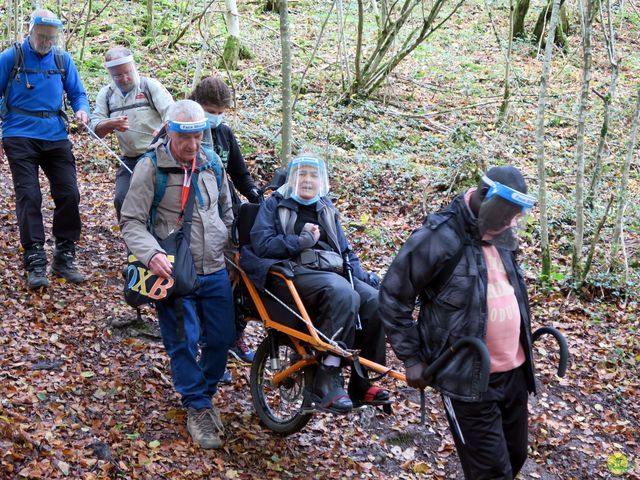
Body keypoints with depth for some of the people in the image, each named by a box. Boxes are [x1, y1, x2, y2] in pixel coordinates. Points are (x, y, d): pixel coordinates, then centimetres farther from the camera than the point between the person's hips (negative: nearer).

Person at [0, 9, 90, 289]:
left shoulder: (63, 60, 8)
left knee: (68, 194, -2)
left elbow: (77, 93, 14)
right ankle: (36, 263, -5)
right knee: (28, 197, -8)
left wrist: (82, 110, -9)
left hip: (56, 137, 3)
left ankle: (64, 258, 11)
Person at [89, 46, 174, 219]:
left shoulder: (150, 85, -4)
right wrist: (112, 124, -22)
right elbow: (95, 128, 1)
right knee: (122, 200, -4)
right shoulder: (106, 94, 8)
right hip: (129, 160, 4)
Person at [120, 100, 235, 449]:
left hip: (215, 272, 5)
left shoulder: (211, 163, 4)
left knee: (222, 338, 8)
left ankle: (206, 393, 32)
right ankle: (197, 408, 16)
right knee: (184, 344, -2)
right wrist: (151, 254, -28)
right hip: (173, 274, -4)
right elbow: (131, 222, -12)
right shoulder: (150, 168, -10)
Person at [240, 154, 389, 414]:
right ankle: (327, 379, -34)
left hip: (333, 273, 6)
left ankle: (360, 383, -15)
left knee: (376, 301, -24)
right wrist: (301, 241, -9)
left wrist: (363, 276, 10)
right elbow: (261, 244, -2)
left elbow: (345, 251, 28)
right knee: (344, 294, -36)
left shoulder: (326, 209, 28)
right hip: (297, 273, -6)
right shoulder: (274, 205, 13)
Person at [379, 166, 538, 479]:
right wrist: (412, 358, -10)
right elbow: (392, 296, -10)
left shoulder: (501, 236, 7)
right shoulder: (438, 237, -16)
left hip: (514, 372, 8)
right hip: (469, 378, -7)